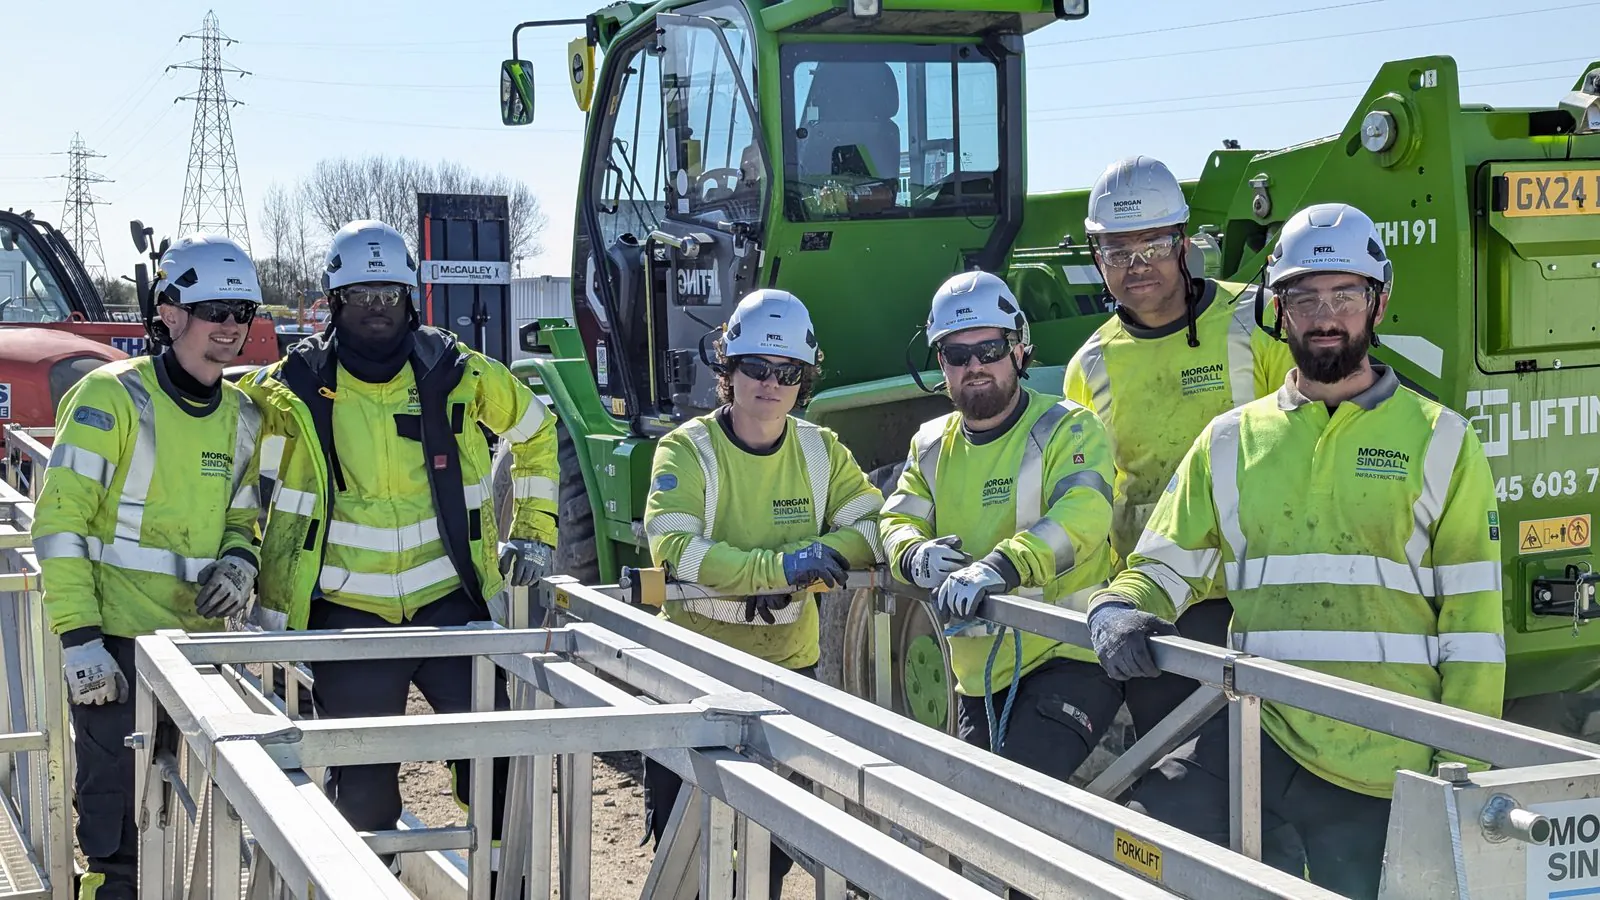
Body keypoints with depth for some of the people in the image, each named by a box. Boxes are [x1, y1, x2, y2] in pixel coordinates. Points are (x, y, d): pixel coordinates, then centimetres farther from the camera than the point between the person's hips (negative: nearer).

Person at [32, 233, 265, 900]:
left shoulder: (241, 418, 11)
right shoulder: (112, 398, -8)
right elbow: (59, 521, -12)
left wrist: (238, 560, -2)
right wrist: (79, 639, -17)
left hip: (199, 641, 6)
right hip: (116, 646, -6)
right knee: (120, 820, -3)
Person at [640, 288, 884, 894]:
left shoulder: (821, 451, 1)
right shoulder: (688, 449, -13)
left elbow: (874, 523, -4)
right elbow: (673, 547, -27)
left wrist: (824, 553, -24)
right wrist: (779, 565, -36)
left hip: (788, 663, 4)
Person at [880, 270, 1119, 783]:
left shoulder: (1066, 429, -8)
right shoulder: (931, 446, 12)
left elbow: (1083, 515, -25)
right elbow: (898, 521, 7)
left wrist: (1000, 567, -41)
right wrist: (915, 556, -19)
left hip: (1069, 658, -7)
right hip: (978, 674, 7)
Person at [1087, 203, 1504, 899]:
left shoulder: (1438, 441, 4)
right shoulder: (1232, 441, 11)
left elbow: (1472, 623, 2)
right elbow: (1164, 566, 13)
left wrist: (1463, 777, -3)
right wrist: (1119, 612, -11)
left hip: (1382, 766, -1)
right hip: (1259, 733, 2)